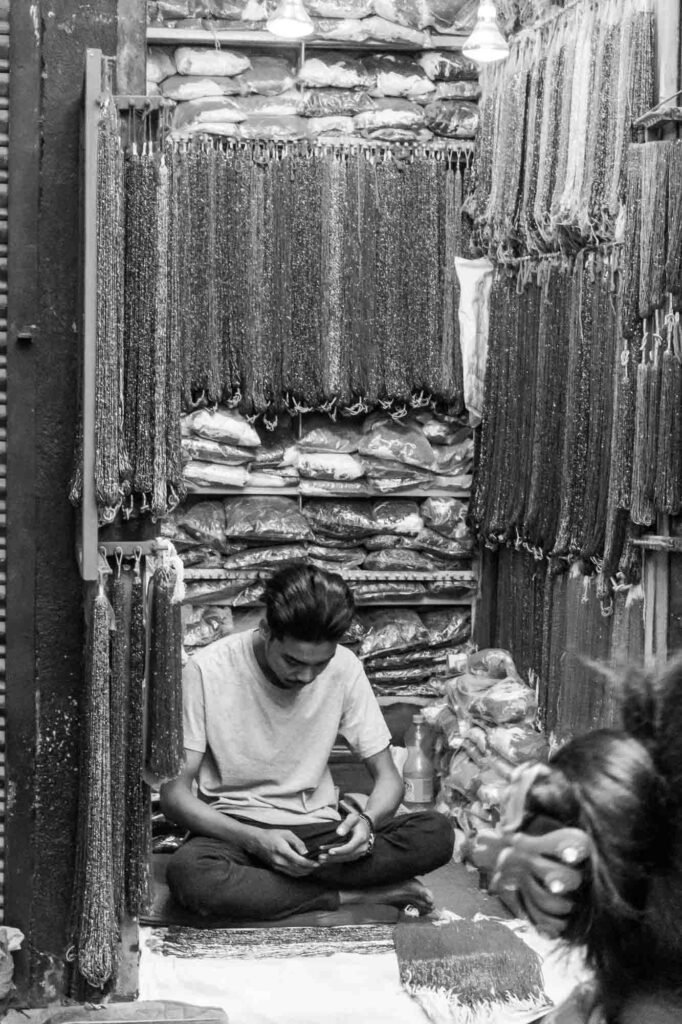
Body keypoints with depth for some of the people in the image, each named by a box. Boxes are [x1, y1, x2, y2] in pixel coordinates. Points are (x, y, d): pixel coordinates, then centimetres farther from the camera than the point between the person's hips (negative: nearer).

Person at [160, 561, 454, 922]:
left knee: (436, 834, -22)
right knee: (188, 874, -38)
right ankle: (352, 895, -20)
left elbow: (388, 777, 1)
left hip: (318, 830, 3)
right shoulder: (207, 671, -14)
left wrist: (368, 820, -22)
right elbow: (173, 793, -13)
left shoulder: (344, 668, -5)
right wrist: (255, 840, -27)